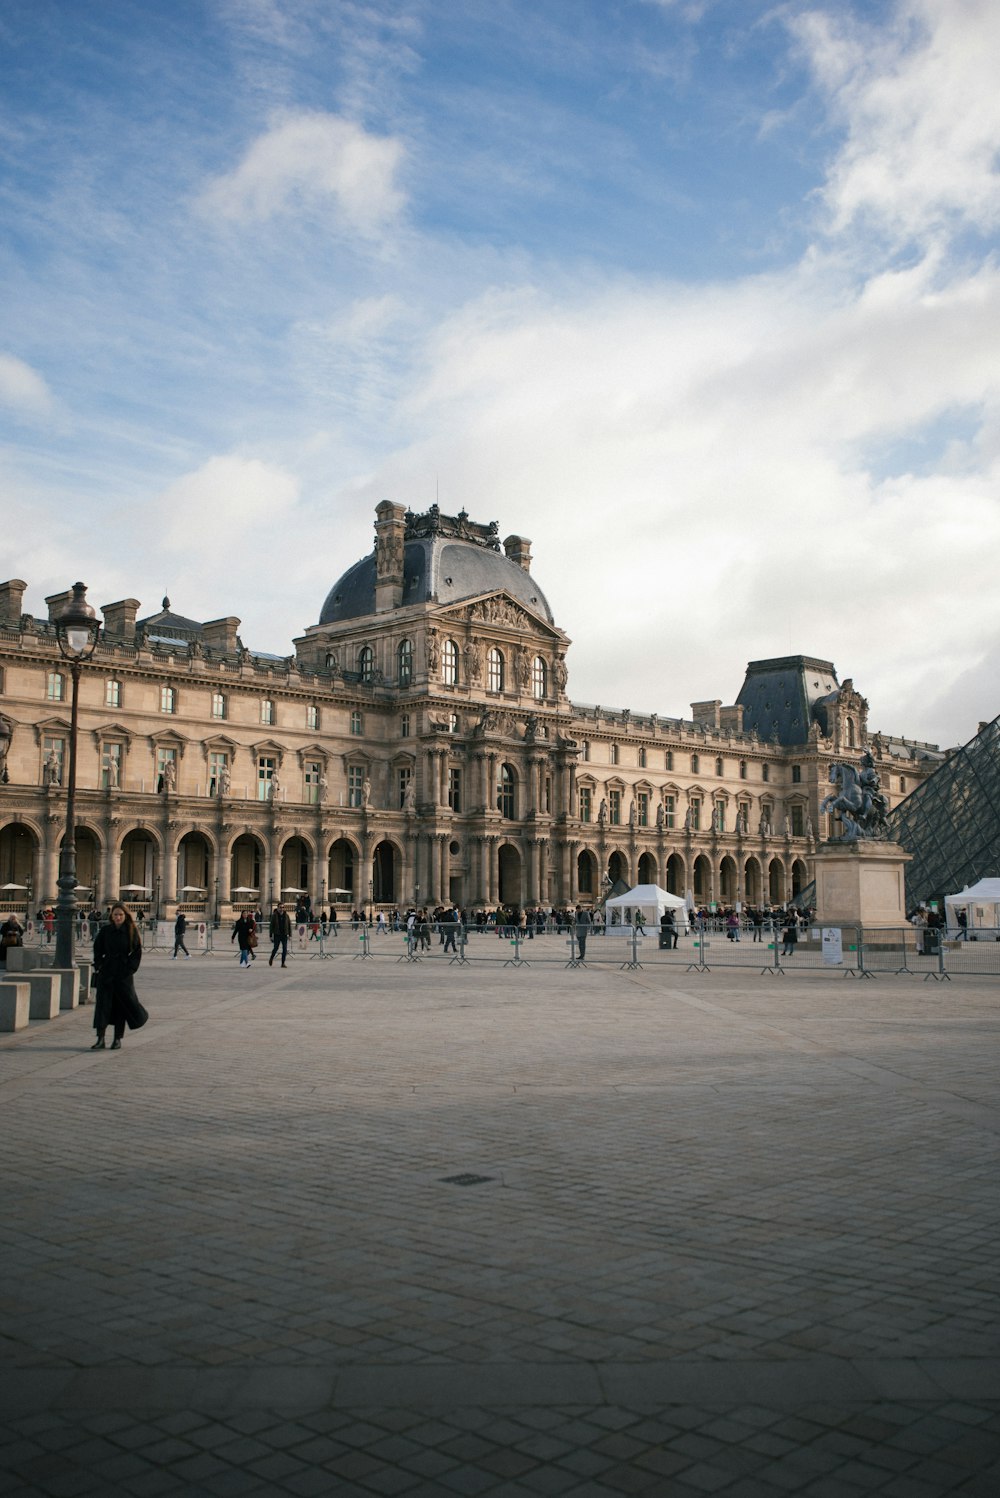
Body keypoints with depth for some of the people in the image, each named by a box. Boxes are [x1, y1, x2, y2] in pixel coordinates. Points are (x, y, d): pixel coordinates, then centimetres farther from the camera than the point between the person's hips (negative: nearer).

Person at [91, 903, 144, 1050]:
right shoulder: (105, 931, 3)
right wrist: (98, 966, -1)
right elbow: (97, 950, 10)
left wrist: (130, 969, -9)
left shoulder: (132, 931, -2)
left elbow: (137, 953, -1)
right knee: (102, 1003, -5)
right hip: (106, 972, 1)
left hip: (124, 973, -1)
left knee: (121, 1004, 4)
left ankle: (117, 1039, 14)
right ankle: (100, 1039, -3)